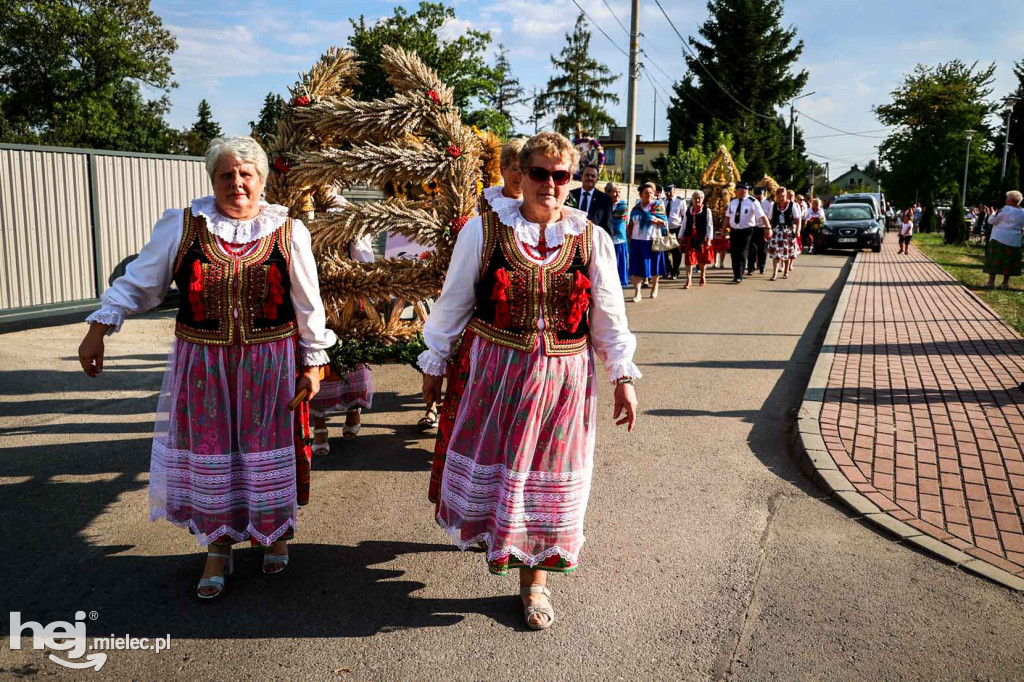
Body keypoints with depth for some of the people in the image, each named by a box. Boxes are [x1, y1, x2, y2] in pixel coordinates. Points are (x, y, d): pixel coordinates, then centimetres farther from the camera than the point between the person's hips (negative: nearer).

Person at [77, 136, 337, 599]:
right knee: (209, 453, 7)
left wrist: (313, 363, 2)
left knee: (268, 451, 9)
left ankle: (275, 531, 33)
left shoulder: (288, 233, -1)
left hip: (269, 364, -1)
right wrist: (100, 328, 0)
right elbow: (139, 282, 5)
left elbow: (308, 305, 3)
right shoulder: (182, 227, 0)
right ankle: (218, 550, 24)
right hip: (202, 364, 1)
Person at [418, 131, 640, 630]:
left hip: (563, 378, 1)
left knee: (548, 480, 9)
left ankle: (535, 580, 27)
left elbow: (609, 316, 6)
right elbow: (453, 303, 2)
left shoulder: (591, 239, 0)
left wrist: (623, 377, 4)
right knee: (489, 466, 12)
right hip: (494, 370, -1)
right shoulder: (484, 230, -4)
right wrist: (435, 363, 7)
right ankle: (493, 535, 45)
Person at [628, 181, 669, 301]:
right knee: (637, 267, -5)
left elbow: (665, 223, 2)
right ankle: (637, 293, -5)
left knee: (654, 265, 9)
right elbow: (630, 226, 14)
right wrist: (629, 239, 4)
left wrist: (656, 220, -17)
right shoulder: (636, 208, 10)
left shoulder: (658, 206, 3)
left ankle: (654, 287, 31)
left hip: (653, 241, -1)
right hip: (637, 241, 2)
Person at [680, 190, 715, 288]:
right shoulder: (688, 211, 9)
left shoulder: (706, 210, -2)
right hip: (690, 238, 2)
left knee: (702, 259, 12)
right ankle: (689, 281, -4)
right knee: (689, 259, -5)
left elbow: (709, 225, -5)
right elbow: (685, 225, 12)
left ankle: (703, 277, 32)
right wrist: (681, 237, 9)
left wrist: (708, 239, -12)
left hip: (701, 238, -2)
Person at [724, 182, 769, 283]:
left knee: (742, 254, -7)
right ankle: (736, 273, 23)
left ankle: (739, 276, -4)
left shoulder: (752, 202, -9)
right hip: (733, 231, 5)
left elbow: (762, 216, -15)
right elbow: (727, 217, 10)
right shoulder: (733, 202, 6)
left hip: (746, 231, -5)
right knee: (734, 254, 9)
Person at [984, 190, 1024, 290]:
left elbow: (991, 221, -5)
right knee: (1009, 262, 9)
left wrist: (993, 214, 13)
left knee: (994, 260, 2)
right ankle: (1005, 283, 11)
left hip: (999, 239, -4)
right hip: (1014, 241, 5)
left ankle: (991, 281, -1)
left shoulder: (1005, 209, -12)